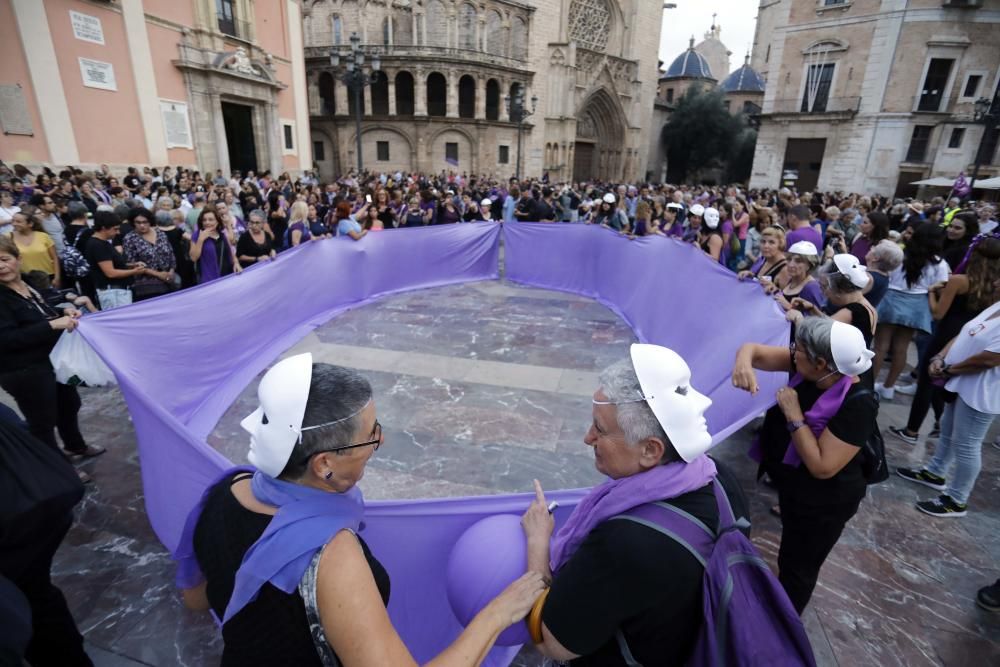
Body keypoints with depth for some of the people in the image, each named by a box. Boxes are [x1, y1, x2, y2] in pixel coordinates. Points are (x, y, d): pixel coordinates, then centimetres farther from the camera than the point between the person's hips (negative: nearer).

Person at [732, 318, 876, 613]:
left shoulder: (857, 405, -33)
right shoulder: (806, 368, -17)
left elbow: (822, 467, -33)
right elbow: (755, 350, -13)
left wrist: (794, 416, -33)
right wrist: (744, 362, -36)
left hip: (823, 502, -7)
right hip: (793, 485, 7)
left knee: (797, 566, 17)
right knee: (791, 555, 32)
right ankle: (779, 601, 59)